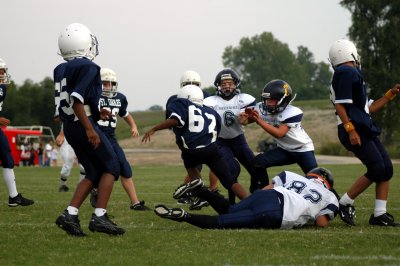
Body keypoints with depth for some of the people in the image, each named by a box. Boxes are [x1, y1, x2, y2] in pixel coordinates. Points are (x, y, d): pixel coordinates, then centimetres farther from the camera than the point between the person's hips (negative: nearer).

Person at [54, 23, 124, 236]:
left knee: (94, 173, 14)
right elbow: (76, 100, -23)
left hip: (69, 128, 8)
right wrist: (89, 129, -23)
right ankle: (99, 217, -6)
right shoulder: (87, 68, -14)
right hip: (83, 125, -8)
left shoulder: (61, 70, 11)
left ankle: (70, 214, 2)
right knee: (111, 168, 2)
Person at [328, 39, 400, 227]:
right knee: (377, 169, -14)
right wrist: (350, 130, -22)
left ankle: (379, 214, 7)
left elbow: (368, 109, 24)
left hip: (365, 129, 10)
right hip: (355, 130, -10)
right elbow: (340, 105, -16)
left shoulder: (352, 74, 21)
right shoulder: (346, 73, -9)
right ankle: (344, 204, -2)